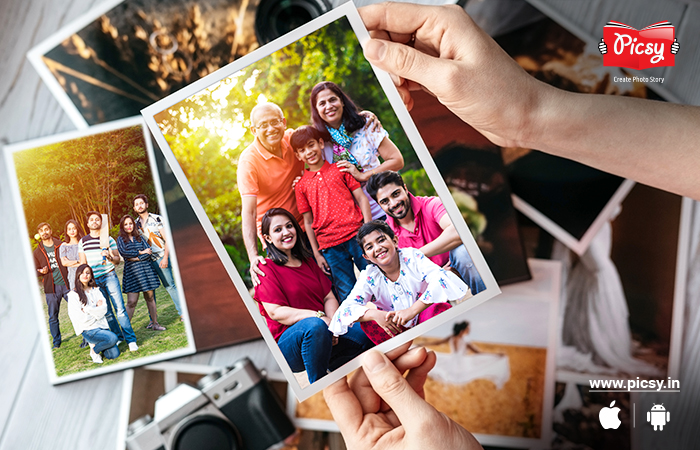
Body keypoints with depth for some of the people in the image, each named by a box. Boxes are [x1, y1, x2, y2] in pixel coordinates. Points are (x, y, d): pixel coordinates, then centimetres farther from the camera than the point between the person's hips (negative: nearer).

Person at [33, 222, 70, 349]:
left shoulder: (61, 245, 5)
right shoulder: (37, 252, 9)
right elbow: (36, 270, 14)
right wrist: (41, 271, -10)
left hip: (66, 284, -2)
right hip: (51, 287, 2)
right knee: (53, 316, 7)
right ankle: (56, 342, 20)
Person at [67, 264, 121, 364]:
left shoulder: (95, 290, 12)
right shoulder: (73, 294, -3)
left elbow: (104, 309, 0)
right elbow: (79, 318, -12)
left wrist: (87, 310, -11)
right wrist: (96, 308, -4)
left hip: (101, 325, 5)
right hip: (88, 329, -5)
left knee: (114, 354, -9)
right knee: (112, 338, -29)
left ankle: (96, 345, 20)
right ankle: (94, 351, -1)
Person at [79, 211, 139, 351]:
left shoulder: (108, 239, 5)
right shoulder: (83, 241, 10)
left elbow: (117, 259, 6)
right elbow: (83, 263, 13)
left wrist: (109, 257, -15)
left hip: (109, 276, -2)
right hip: (94, 280, 2)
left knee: (120, 308, -8)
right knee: (106, 312, 4)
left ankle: (131, 340, -5)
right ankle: (118, 336, 16)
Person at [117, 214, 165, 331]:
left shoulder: (139, 237, 14)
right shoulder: (120, 239, 6)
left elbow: (149, 251, 2)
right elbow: (123, 252, -11)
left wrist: (137, 258, -11)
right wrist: (141, 252, -5)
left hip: (146, 269, 3)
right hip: (131, 271, -3)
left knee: (150, 297, 6)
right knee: (131, 301, -8)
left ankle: (155, 323, 14)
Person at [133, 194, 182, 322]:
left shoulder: (157, 219, 0)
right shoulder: (135, 224, 13)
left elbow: (167, 239, -4)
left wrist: (165, 257, -13)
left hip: (160, 258, -4)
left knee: (169, 285, -4)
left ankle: (183, 313, 6)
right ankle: (153, 319, 11)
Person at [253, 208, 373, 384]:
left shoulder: (308, 262, 19)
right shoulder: (266, 269, -3)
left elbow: (329, 297, 12)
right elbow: (276, 312, -13)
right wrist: (319, 316, -23)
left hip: (324, 335, 6)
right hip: (288, 343, -6)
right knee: (315, 326, -39)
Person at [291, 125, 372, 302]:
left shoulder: (340, 168, 8)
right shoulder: (301, 185, 9)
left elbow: (361, 198, 6)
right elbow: (308, 222, 11)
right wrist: (317, 254, 7)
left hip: (356, 236, 0)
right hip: (330, 247, 1)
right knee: (347, 295, 4)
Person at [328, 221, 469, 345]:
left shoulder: (412, 256, -12)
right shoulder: (369, 278, -6)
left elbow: (440, 279, -29)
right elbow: (345, 309, -15)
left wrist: (413, 310, -37)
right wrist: (374, 314, -36)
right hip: (397, 329, 2)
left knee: (439, 307, -32)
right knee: (368, 321, -23)